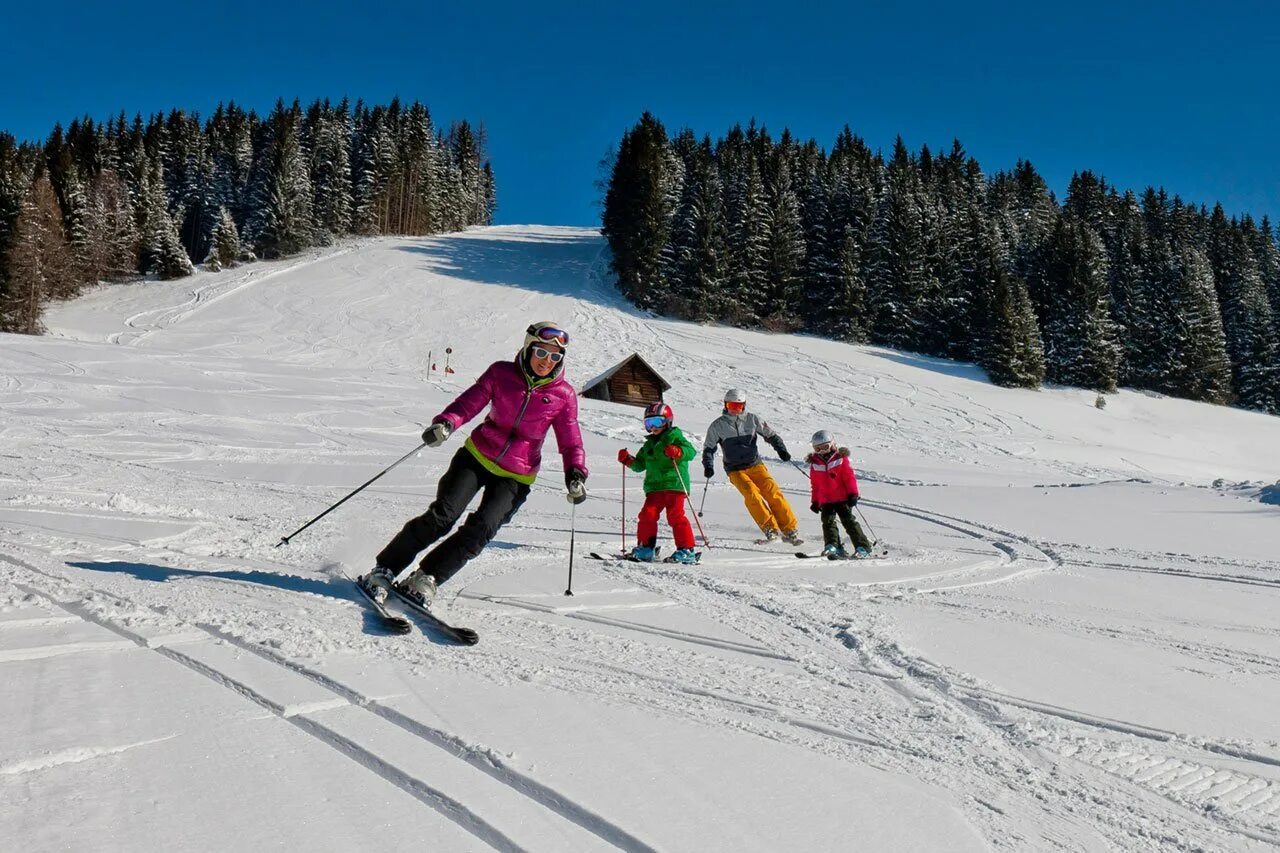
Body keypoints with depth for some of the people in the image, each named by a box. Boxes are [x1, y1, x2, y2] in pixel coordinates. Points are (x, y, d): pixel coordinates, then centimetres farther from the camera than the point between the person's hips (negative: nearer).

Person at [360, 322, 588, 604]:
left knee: (482, 528, -18)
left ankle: (426, 578, -3)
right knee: (442, 516, -15)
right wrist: (446, 423, -25)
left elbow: (571, 442, 1)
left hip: (516, 476, 0)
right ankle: (384, 570, -1)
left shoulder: (564, 395, -5)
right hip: (477, 456, 0)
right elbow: (469, 402, -5)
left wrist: (576, 473, -17)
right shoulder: (501, 373, -4)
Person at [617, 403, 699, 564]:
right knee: (647, 514, -5)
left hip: (675, 485, -6)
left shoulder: (674, 437, 4)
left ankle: (686, 549, -5)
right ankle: (646, 548, 6)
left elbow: (691, 451, -10)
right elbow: (640, 465, 28)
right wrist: (628, 460, 10)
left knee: (676, 516, -12)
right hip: (654, 487, 6)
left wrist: (677, 451, -29)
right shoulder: (649, 444, 24)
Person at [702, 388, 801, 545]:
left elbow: (770, 434, 11)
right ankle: (770, 529, -23)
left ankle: (789, 530, -11)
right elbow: (709, 448, 9)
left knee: (773, 492, -17)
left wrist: (781, 448, -6)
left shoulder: (752, 419, 4)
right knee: (752, 493, -26)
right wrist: (708, 466, -6)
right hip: (735, 470, -1)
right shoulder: (717, 425, 2)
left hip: (755, 465, 1)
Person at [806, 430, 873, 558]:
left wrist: (853, 494, -9)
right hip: (825, 500, 3)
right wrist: (815, 501, 15)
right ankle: (832, 546, -6)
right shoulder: (815, 463, 8)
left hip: (842, 497, -3)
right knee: (828, 521, -9)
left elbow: (850, 477, -3)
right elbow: (814, 484, 15)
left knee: (849, 521, -5)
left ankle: (863, 547, -1)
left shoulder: (841, 458, -2)